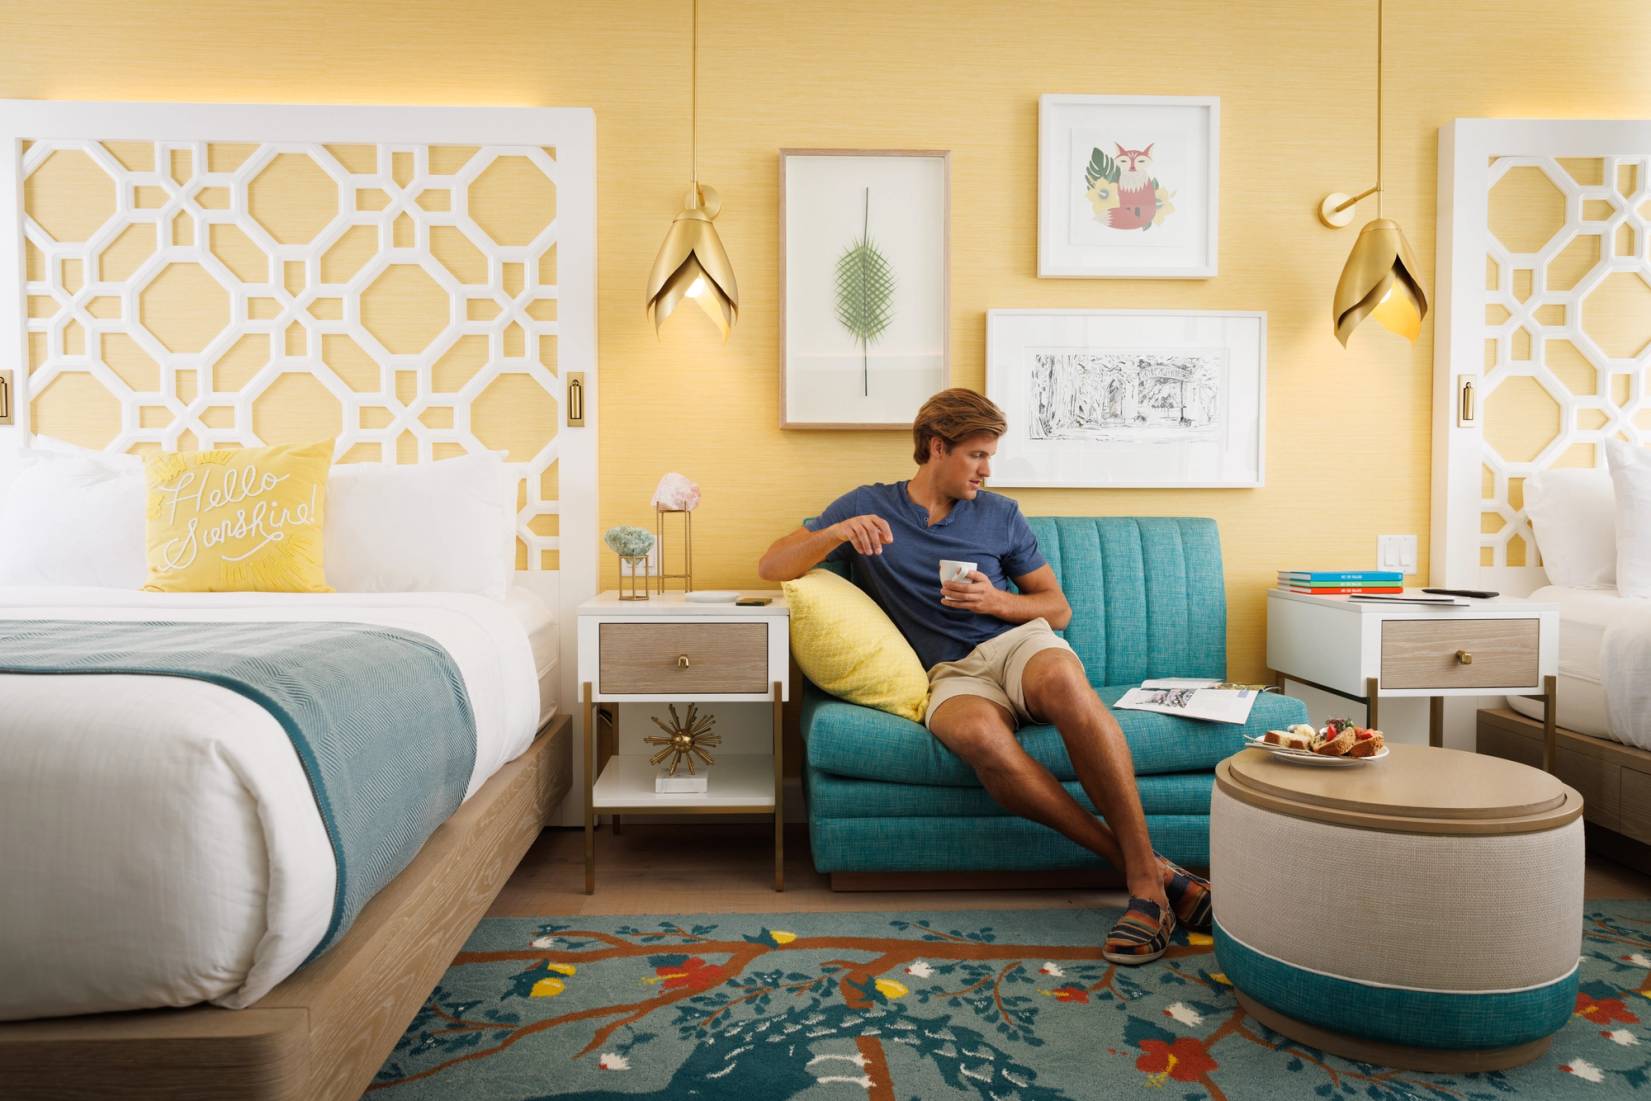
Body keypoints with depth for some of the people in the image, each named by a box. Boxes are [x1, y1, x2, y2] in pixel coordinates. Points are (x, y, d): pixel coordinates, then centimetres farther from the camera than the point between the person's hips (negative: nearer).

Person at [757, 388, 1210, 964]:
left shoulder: (1001, 514, 17)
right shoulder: (869, 505, 12)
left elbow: (1058, 609, 19)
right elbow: (771, 566, 5)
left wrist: (996, 601, -3)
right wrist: (839, 532, -14)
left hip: (1018, 642, 2)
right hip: (951, 675, -1)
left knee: (1064, 680, -37)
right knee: (979, 734, -39)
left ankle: (1145, 876, -32)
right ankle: (1137, 863, -30)